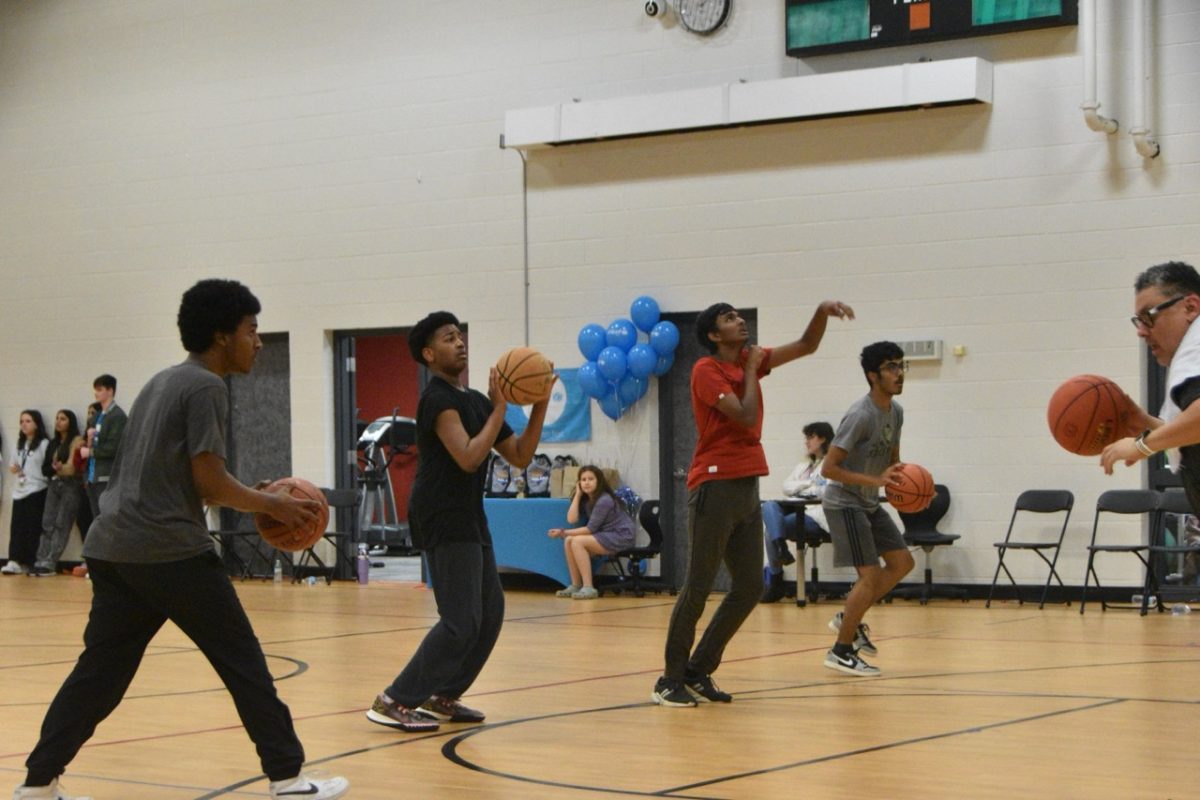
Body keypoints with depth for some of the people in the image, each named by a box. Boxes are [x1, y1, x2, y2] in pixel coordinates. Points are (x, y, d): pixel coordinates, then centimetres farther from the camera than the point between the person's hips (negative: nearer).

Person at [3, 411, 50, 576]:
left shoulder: (45, 444, -5)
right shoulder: (20, 444, 18)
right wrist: (15, 469, 6)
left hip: (37, 492, -7)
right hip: (19, 491, 7)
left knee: (33, 528, -6)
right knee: (17, 526, -3)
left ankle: (29, 563, -2)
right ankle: (15, 561, -9)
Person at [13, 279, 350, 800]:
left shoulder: (164, 382, 20)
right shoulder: (206, 386, -8)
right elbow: (209, 480, -13)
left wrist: (253, 500, 22)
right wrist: (271, 505, 0)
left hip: (113, 546, 9)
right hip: (171, 550, -9)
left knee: (100, 669, 12)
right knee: (242, 662, -1)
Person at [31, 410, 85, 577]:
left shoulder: (77, 441, -4)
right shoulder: (53, 443, 18)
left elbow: (73, 467, -10)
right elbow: (45, 468, 10)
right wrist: (54, 468, -7)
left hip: (70, 486, -7)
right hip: (54, 485, 7)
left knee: (61, 525, -8)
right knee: (47, 523, -2)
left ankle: (49, 564, -10)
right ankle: (41, 562, -5)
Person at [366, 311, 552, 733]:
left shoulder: (476, 401, 15)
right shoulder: (438, 399, -13)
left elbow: (520, 456, 13)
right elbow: (468, 458, -26)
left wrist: (540, 404, 3)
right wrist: (500, 407, -20)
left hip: (469, 518, 10)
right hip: (444, 521, -10)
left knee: (490, 614, 10)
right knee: (461, 621, -13)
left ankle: (442, 697, 19)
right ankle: (394, 702, -8)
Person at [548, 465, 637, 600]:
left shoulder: (604, 500, -18)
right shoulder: (585, 500, 7)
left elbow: (590, 529, -19)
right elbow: (571, 519, -7)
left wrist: (564, 532, -16)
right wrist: (578, 494, -5)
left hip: (622, 536, -9)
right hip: (606, 536, 9)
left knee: (577, 542, -23)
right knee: (568, 541, -7)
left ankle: (588, 588, -25)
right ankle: (576, 586, -2)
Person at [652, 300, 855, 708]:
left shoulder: (749, 360, 13)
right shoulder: (706, 370, -9)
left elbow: (805, 346, 16)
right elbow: (746, 416, -18)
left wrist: (822, 312, -2)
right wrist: (752, 369, -6)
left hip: (748, 486, 8)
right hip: (715, 486, -8)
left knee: (749, 588, 7)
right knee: (698, 588, -4)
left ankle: (699, 671, 16)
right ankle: (670, 680, 5)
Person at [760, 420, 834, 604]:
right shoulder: (803, 465, 28)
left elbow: (826, 490, -12)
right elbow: (786, 487, 15)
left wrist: (800, 488, 1)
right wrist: (808, 484, -2)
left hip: (816, 515, -7)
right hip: (797, 511, 7)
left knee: (771, 528, -23)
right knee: (768, 507, -25)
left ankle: (774, 580, -18)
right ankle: (781, 549, -42)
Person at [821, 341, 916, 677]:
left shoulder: (895, 411, 4)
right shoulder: (860, 416, -23)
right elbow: (829, 468, -25)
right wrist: (876, 481, -31)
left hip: (869, 503, 9)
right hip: (844, 503, -9)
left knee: (902, 562, 8)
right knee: (871, 574, -13)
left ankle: (849, 618, 21)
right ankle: (841, 652, -2)